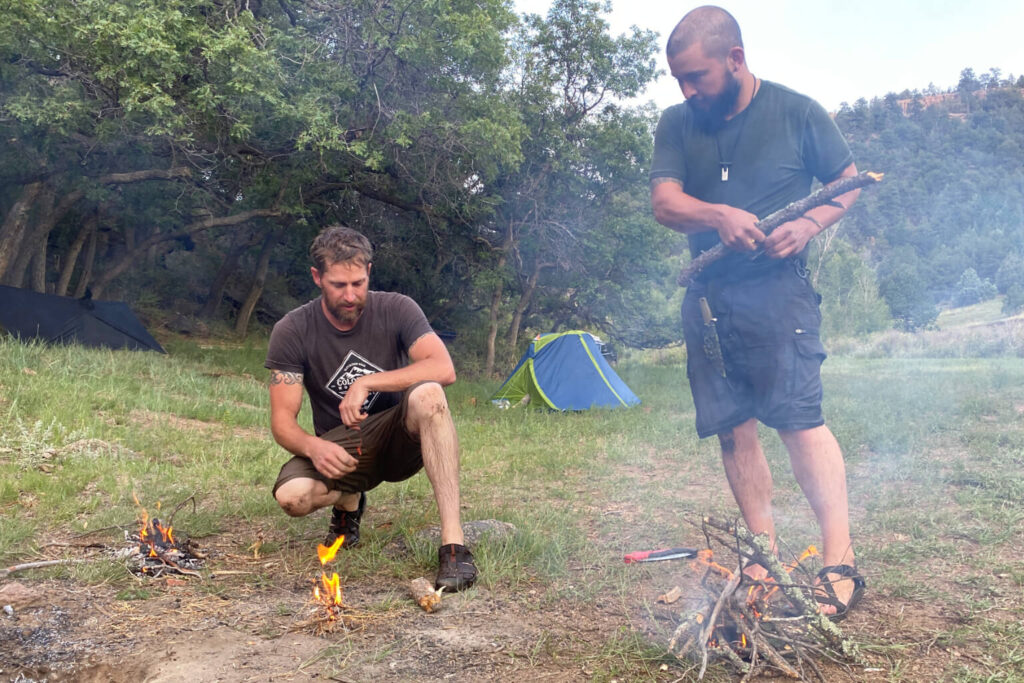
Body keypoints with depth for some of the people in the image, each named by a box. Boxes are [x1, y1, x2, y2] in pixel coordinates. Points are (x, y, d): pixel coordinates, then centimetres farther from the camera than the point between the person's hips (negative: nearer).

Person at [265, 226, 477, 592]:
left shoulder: (396, 310, -10)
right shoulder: (292, 331, -9)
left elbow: (444, 369, -25)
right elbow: (282, 420, -10)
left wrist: (367, 382, -30)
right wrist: (314, 446, -32)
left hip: (400, 439, -1)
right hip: (339, 451, 1)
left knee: (427, 395, -35)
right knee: (291, 496, -30)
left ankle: (453, 542, -36)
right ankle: (348, 501, 10)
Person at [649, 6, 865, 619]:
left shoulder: (796, 112, 1)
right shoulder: (678, 125, 8)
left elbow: (849, 181, 8)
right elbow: (664, 202, -3)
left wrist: (810, 223, -12)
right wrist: (718, 215, -23)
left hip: (776, 290, -4)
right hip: (707, 298, 4)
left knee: (800, 418, -13)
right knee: (734, 430, 5)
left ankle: (841, 563, -8)